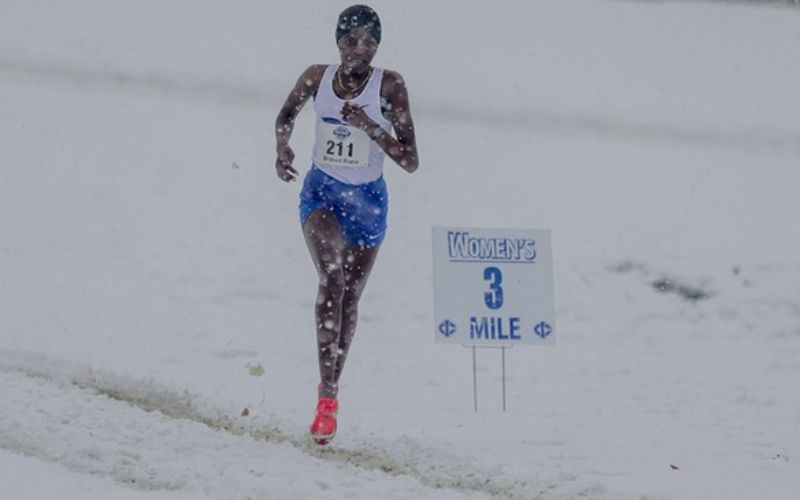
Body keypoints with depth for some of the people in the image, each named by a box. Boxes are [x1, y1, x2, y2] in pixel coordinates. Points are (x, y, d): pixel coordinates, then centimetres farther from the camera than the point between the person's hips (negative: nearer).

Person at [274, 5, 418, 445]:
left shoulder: (389, 86, -14)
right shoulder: (317, 78, -7)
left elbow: (411, 162, -16)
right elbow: (286, 115, 15)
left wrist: (371, 128, -29)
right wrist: (282, 148, -6)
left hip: (367, 198, 1)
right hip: (322, 190, -1)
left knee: (349, 299, 13)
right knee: (331, 278, -25)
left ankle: (331, 389, 34)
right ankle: (327, 395, -30)